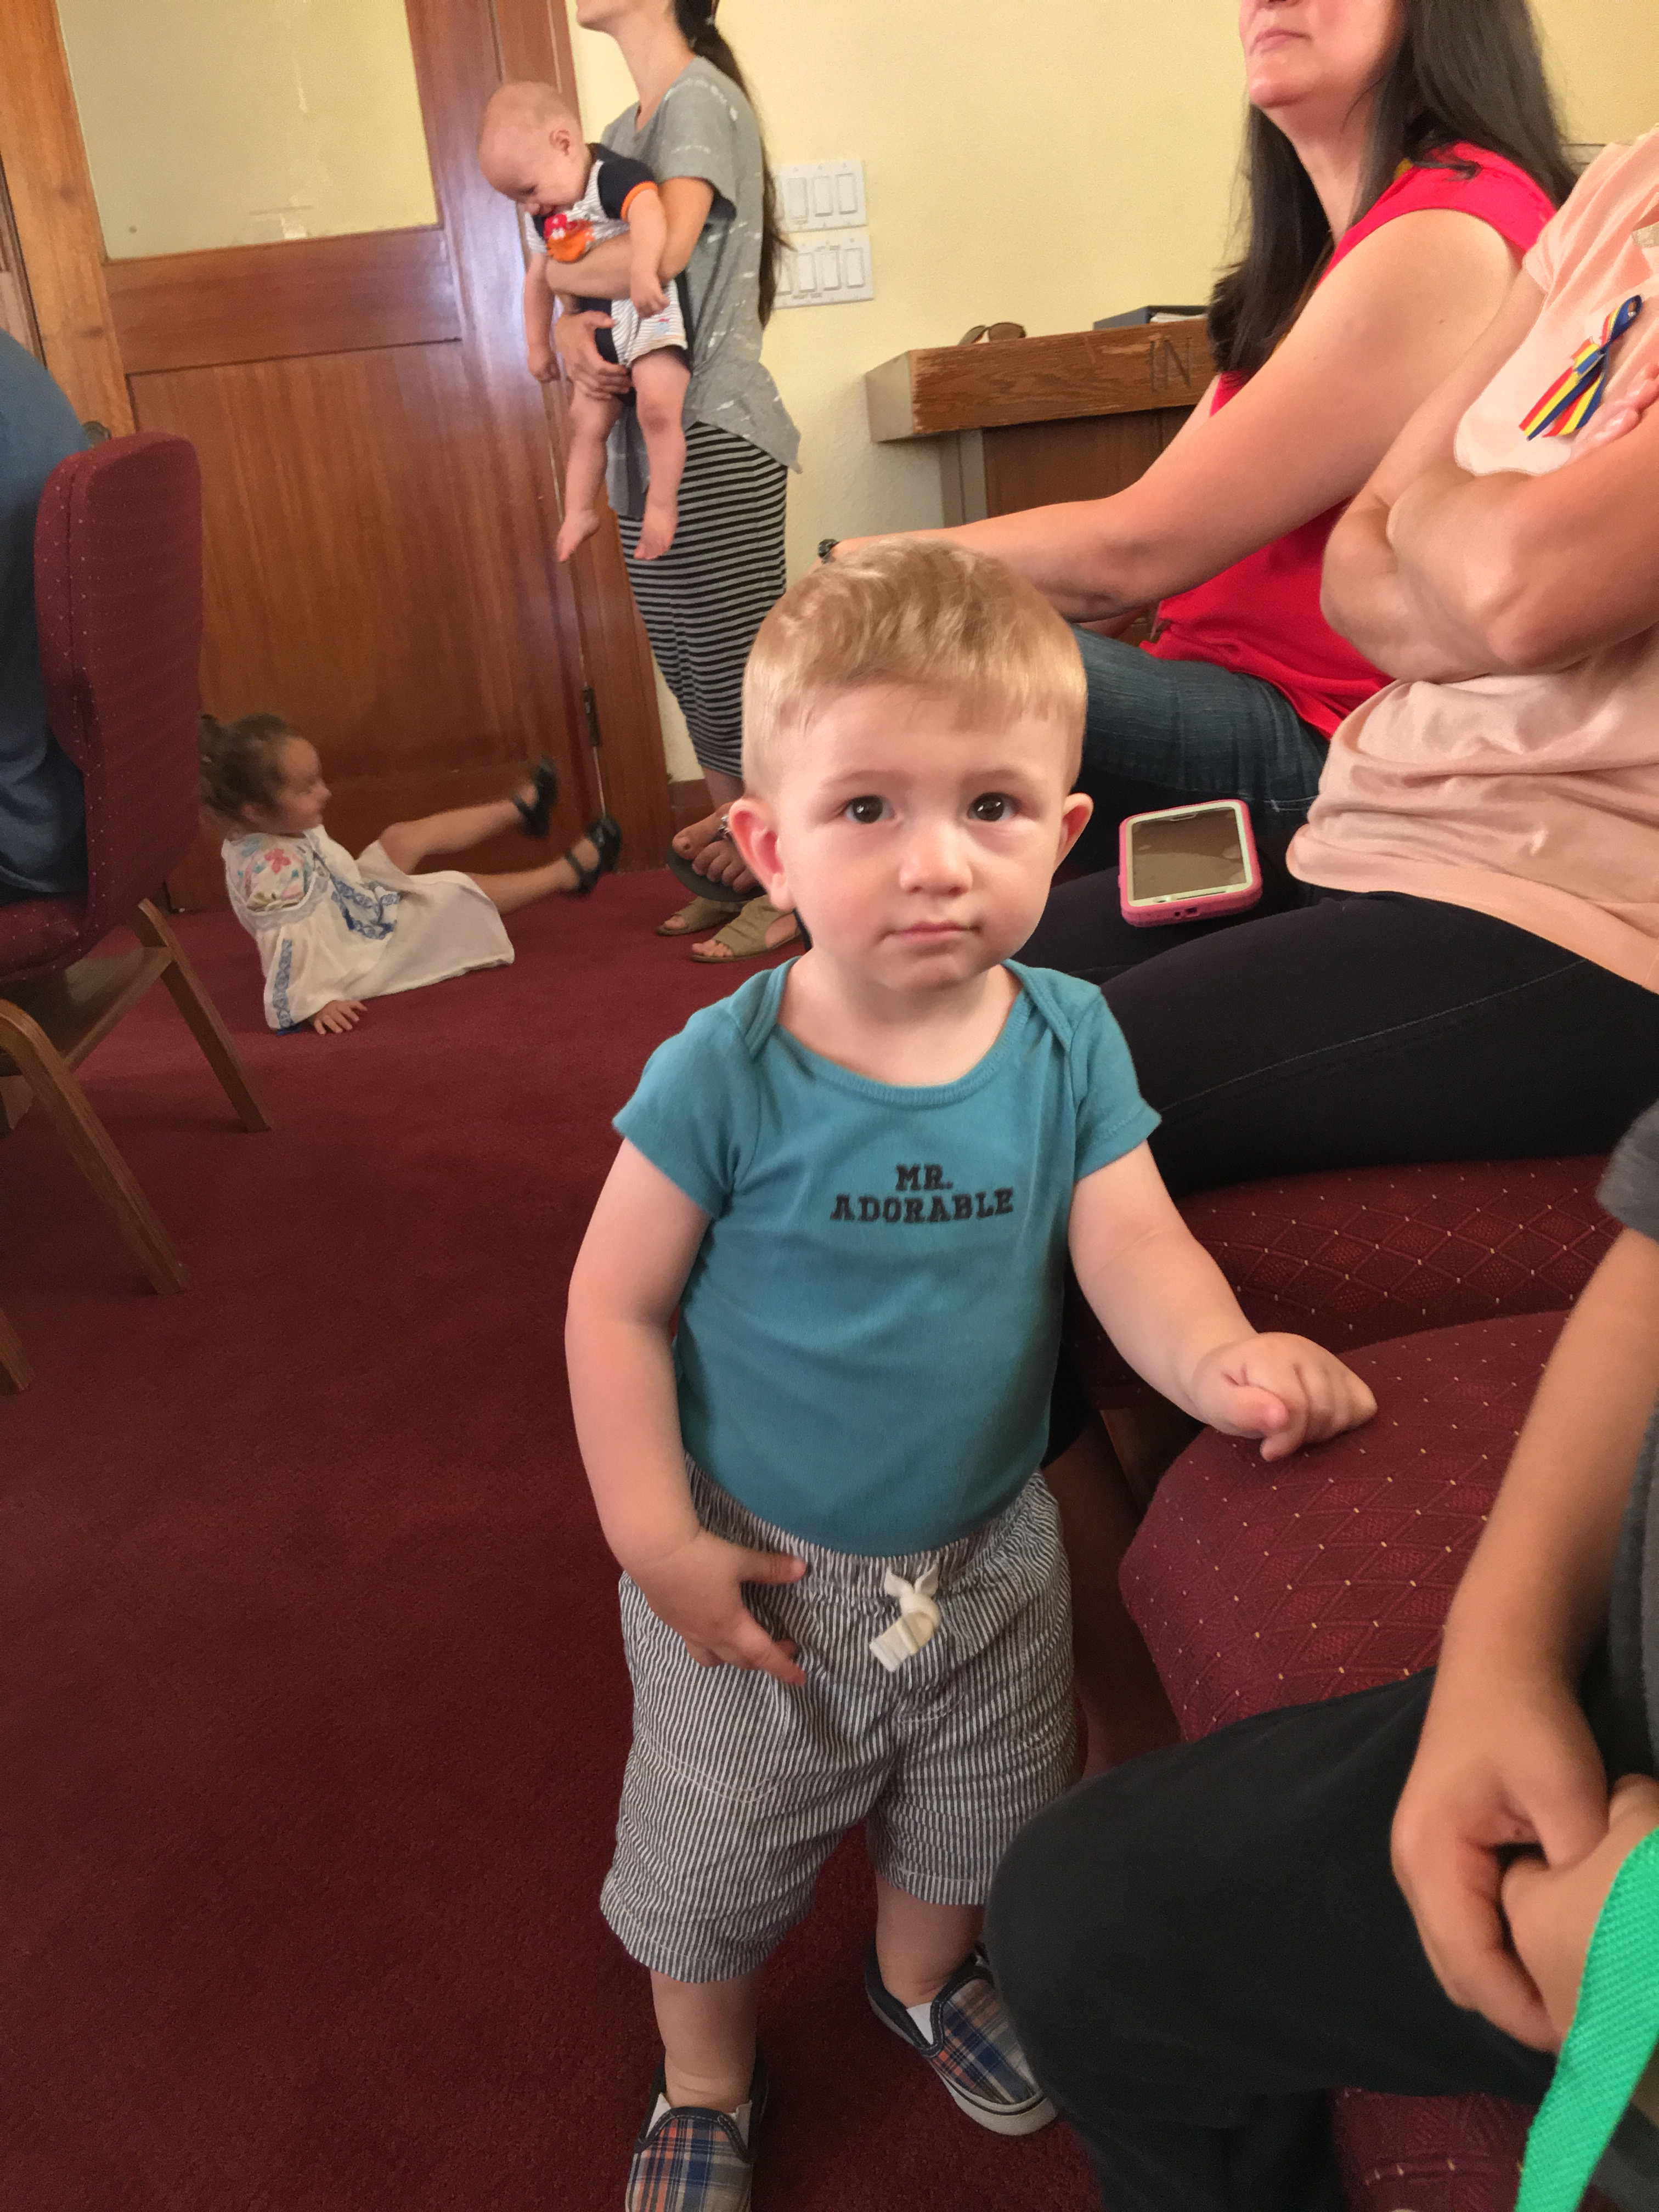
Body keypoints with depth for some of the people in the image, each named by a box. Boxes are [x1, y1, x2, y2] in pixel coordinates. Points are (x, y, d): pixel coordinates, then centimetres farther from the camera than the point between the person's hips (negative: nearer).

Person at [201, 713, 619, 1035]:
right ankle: (567, 874, 19)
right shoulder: (274, 871, -37)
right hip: (363, 956, -10)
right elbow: (287, 946, -40)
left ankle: (520, 809, 31)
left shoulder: (272, 833, -7)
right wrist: (313, 1004, -41)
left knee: (405, 837, 12)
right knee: (459, 891, -1)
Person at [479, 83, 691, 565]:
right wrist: (537, 345, 27)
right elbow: (540, 276, 25)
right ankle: (579, 511, 17)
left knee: (657, 403, -27)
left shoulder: (614, 177, -16)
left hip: (653, 316, -8)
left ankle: (663, 504, -17)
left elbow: (649, 212, -36)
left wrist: (642, 272, -54)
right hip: (600, 335, 9)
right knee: (586, 420, 5)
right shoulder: (550, 219, 12)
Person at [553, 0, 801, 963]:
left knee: (737, 667, -6)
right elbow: (595, 270, 14)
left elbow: (663, 249, -24)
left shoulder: (700, 99, -8)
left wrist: (554, 271, -7)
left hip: (715, 439, -9)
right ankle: (739, 872, 22)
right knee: (694, 669, 12)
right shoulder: (628, 128, 19)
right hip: (649, 432, 9)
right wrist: (572, 327, -10)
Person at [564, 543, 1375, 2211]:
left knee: (964, 1823, 29)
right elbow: (615, 1305, -16)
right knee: (712, 1864, 19)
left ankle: (919, 1977, 63)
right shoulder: (726, 1074, -24)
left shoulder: (1070, 1042, -14)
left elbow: (1134, 1247, -18)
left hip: (986, 1555, 3)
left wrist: (1221, 1358, -38)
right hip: (761, 1569, -3)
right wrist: (655, 1538, -18)